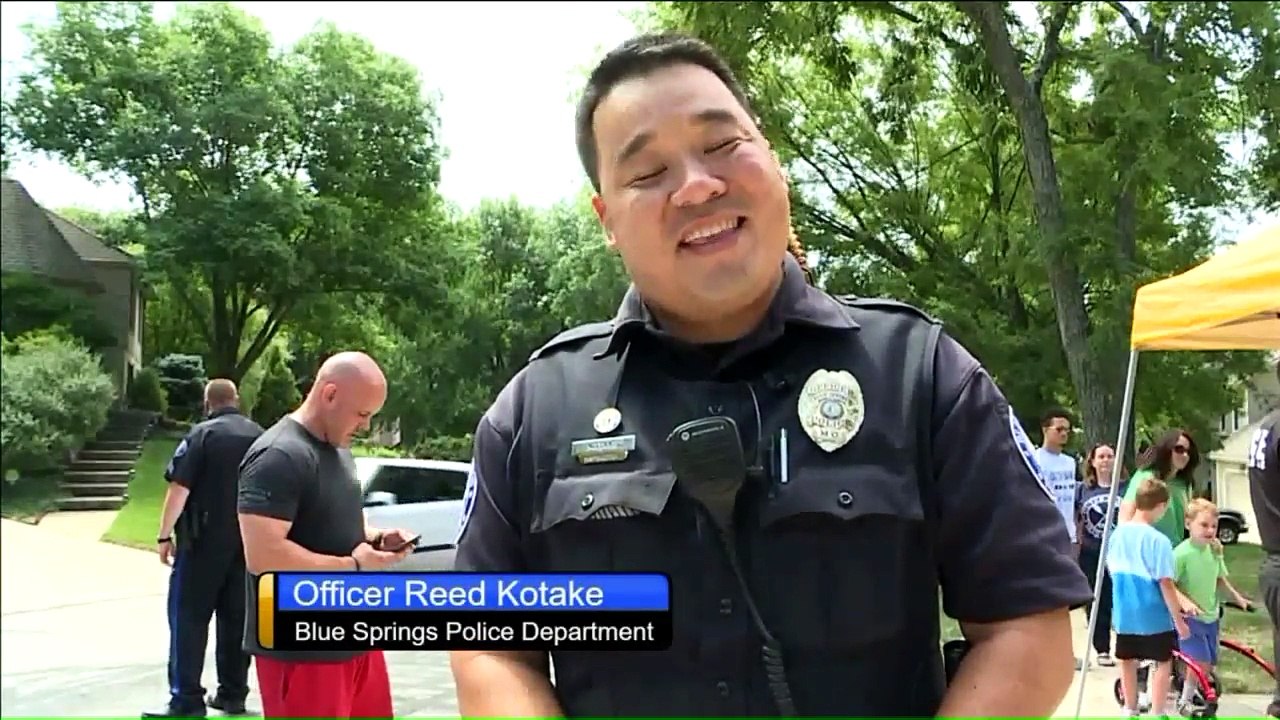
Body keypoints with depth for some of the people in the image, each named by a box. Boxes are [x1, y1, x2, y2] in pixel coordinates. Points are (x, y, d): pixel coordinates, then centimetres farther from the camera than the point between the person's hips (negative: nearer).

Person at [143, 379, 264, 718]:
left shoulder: (202, 434, -8)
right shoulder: (260, 436, 8)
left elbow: (179, 488, -13)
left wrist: (164, 535, -7)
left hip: (204, 541, -5)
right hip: (248, 542, 5)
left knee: (188, 616, -1)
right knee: (236, 617, 11)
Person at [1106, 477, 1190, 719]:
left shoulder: (1118, 532, 1)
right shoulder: (1158, 540, -19)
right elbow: (1165, 584, -18)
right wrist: (1179, 619, -10)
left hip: (1124, 613, 6)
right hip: (1154, 615, -6)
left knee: (1128, 661, 17)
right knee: (1163, 662, 9)